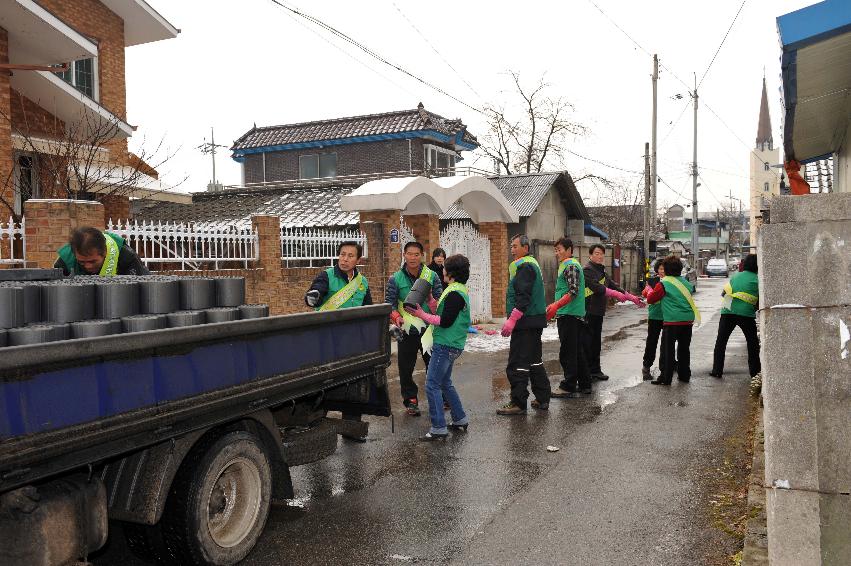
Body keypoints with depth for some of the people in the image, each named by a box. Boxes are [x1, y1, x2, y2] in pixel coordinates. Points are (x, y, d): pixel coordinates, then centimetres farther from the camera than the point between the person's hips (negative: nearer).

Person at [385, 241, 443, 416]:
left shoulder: (432, 276, -1)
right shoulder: (396, 279, -2)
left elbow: (440, 300, 1)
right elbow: (389, 303, -2)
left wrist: (430, 299, -21)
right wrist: (397, 317, -20)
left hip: (429, 328, 0)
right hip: (407, 330, 0)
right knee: (406, 367, 7)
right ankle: (410, 400, 22)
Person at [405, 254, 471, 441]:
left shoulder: (454, 293, -17)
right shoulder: (459, 290, 15)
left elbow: (445, 321, -21)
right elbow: (442, 312, 14)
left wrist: (422, 315, -15)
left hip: (445, 345, -11)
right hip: (449, 344, 11)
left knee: (432, 385, -7)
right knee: (445, 383, 20)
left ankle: (438, 428, -5)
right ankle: (460, 420, 29)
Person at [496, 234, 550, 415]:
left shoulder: (524, 266, -14)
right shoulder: (532, 264, 19)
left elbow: (523, 297, -23)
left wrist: (512, 319, -24)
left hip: (525, 321, -11)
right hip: (535, 321, 11)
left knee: (517, 364, -7)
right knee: (534, 360, 18)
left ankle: (518, 404, -4)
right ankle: (543, 398, 24)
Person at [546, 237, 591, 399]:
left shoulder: (571, 266, -12)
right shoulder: (567, 265, 20)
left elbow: (574, 292, -21)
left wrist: (556, 305, -28)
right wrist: (555, 306, 25)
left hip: (568, 315, -10)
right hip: (576, 315, 10)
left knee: (567, 352, -6)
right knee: (577, 350, 14)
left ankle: (568, 387, -2)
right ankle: (585, 384, 21)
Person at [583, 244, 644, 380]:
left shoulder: (602, 270, 19)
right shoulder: (588, 269, -10)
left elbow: (613, 285, 20)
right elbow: (596, 287, -22)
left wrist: (632, 298, 17)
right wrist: (616, 294, -22)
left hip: (598, 311, 9)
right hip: (588, 312, -9)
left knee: (596, 342, 13)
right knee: (587, 342, -6)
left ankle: (595, 370, 20)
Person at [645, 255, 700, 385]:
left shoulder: (663, 284, -9)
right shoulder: (686, 282, 8)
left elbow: (650, 299, -3)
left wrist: (649, 290, 16)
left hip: (672, 322, -6)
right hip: (688, 321, 6)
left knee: (668, 350, 0)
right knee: (684, 349, 16)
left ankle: (665, 378, 0)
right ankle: (684, 375, 24)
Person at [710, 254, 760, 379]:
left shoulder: (735, 276, 12)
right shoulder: (758, 280, 0)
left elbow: (724, 294, 15)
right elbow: (760, 302, 1)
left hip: (728, 312, 2)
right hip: (747, 314, -2)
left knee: (721, 342, 10)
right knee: (753, 343, 14)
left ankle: (717, 370, 7)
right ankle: (755, 371, 16)